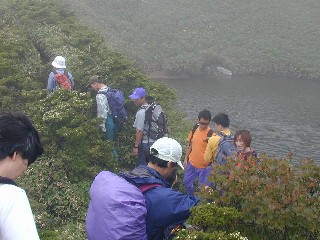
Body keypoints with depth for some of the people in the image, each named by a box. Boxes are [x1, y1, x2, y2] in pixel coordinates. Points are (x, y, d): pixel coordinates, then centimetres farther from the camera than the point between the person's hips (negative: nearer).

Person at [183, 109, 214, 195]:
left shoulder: (211, 134, -19)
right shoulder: (194, 129, -2)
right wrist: (186, 159, 11)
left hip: (204, 166, -6)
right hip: (192, 163, 6)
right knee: (186, 182, 20)